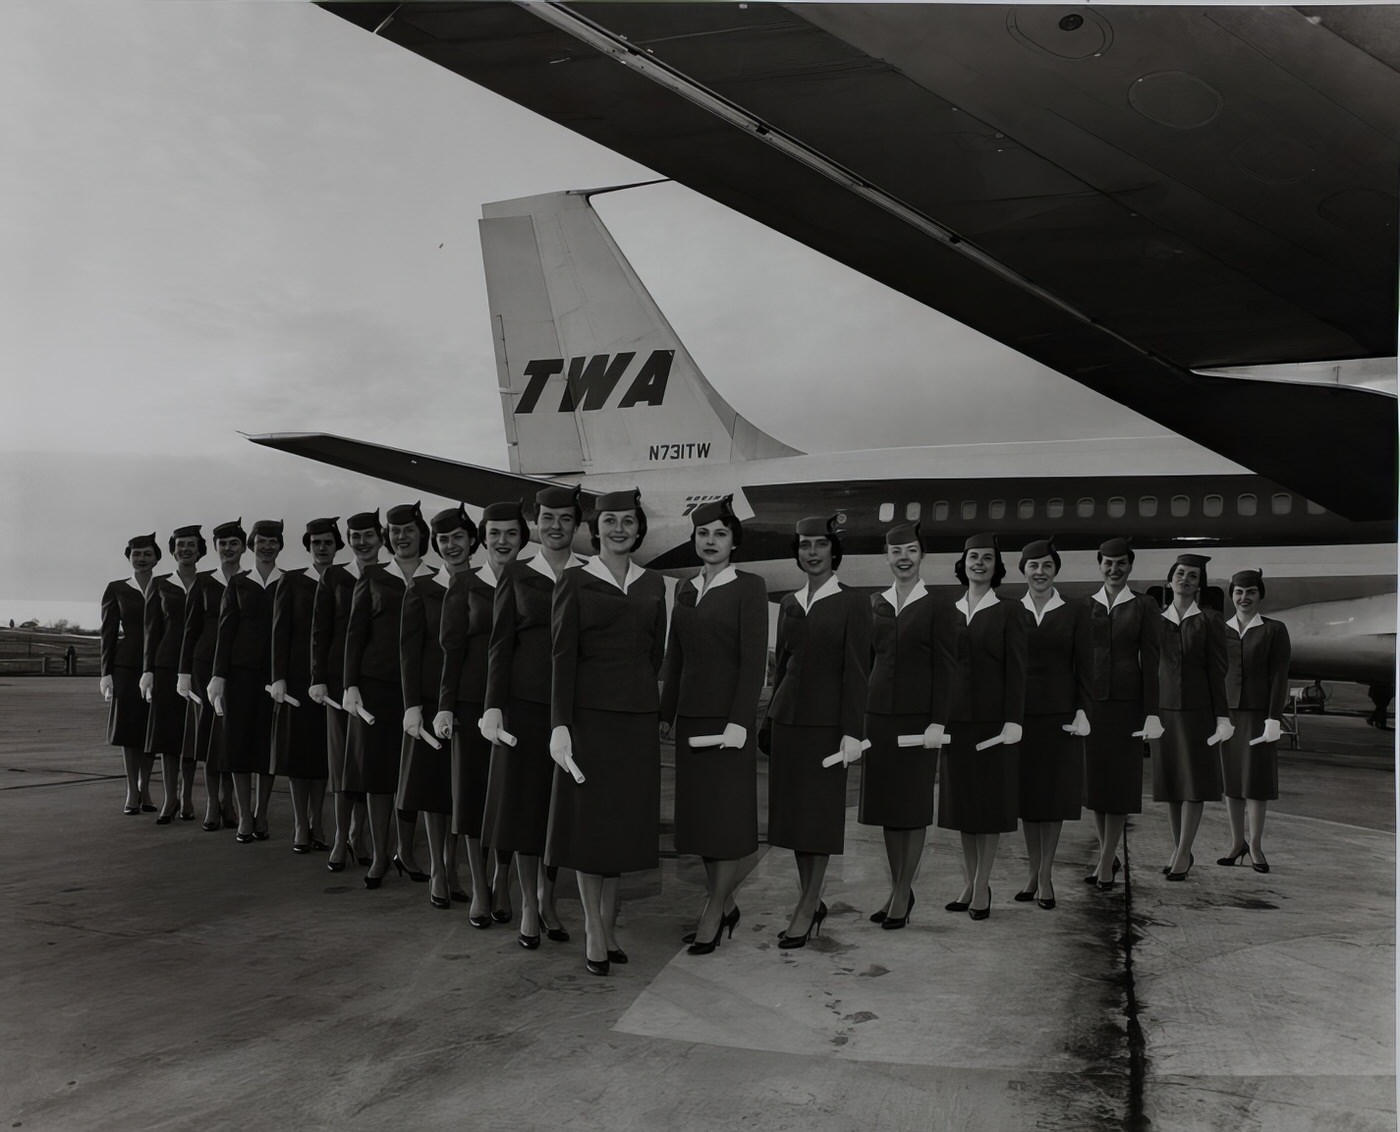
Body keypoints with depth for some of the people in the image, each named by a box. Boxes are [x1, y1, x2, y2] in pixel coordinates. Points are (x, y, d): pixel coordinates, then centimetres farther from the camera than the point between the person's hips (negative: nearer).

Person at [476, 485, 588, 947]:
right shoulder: (516, 575, 5)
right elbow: (500, 645, 3)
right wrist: (493, 706, -6)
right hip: (525, 702, -1)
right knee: (525, 801, 5)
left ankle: (547, 897, 27)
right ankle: (528, 905, 19)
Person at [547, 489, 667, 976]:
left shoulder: (653, 584, 10)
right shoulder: (574, 581, -2)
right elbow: (563, 657, -7)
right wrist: (560, 725, -13)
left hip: (637, 718, 4)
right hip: (590, 715, -4)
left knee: (623, 821, 9)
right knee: (589, 820, 2)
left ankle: (607, 925, 22)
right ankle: (595, 930, 14)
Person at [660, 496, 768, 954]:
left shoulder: (749, 587, -6)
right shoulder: (685, 589, 11)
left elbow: (754, 658, -11)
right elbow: (675, 655, 14)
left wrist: (740, 721, -17)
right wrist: (666, 713, 13)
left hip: (729, 714, -6)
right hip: (691, 714, 6)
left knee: (725, 813, 0)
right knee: (699, 814, 10)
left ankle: (712, 912, 10)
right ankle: (724, 905, 23)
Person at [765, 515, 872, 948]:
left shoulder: (852, 603, -4)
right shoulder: (789, 603, 11)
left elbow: (856, 671, -8)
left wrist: (852, 732, -13)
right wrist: (772, 717, 14)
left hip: (825, 720, -5)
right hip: (788, 717, 6)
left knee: (820, 813, 2)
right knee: (792, 811, 10)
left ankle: (806, 909, 12)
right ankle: (811, 901, 24)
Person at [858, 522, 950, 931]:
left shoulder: (934, 608, -2)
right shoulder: (875, 605, 9)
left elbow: (943, 670, -5)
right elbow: (867, 661, 12)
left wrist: (937, 722, -13)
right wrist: (859, 716, 8)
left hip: (917, 717, -4)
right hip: (878, 714, 4)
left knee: (913, 806, 3)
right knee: (886, 805, 10)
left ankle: (903, 893, 12)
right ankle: (897, 888, 23)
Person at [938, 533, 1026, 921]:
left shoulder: (1008, 612, -2)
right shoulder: (950, 612, 9)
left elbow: (1016, 670, -6)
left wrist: (1013, 721, -14)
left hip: (993, 719, -4)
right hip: (956, 718, 4)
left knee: (991, 801, 2)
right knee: (962, 801, 9)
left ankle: (982, 886, 9)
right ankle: (968, 883, 19)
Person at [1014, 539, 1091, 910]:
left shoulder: (1075, 612, 1)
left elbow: (1084, 667, 0)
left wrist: (1082, 711, -8)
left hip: (1059, 715, -1)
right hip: (1020, 714, 2)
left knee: (1054, 796, 3)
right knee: (1026, 795, 8)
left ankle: (1045, 875, 12)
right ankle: (1034, 872, 20)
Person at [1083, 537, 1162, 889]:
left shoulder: (1144, 606, 0)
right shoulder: (1085, 606, 8)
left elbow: (1151, 660, -4)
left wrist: (1152, 712, -10)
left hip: (1126, 702, -3)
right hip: (1090, 700, 3)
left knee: (1120, 781, 1)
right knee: (1093, 778, 8)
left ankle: (1106, 863, 9)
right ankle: (1108, 856, 24)